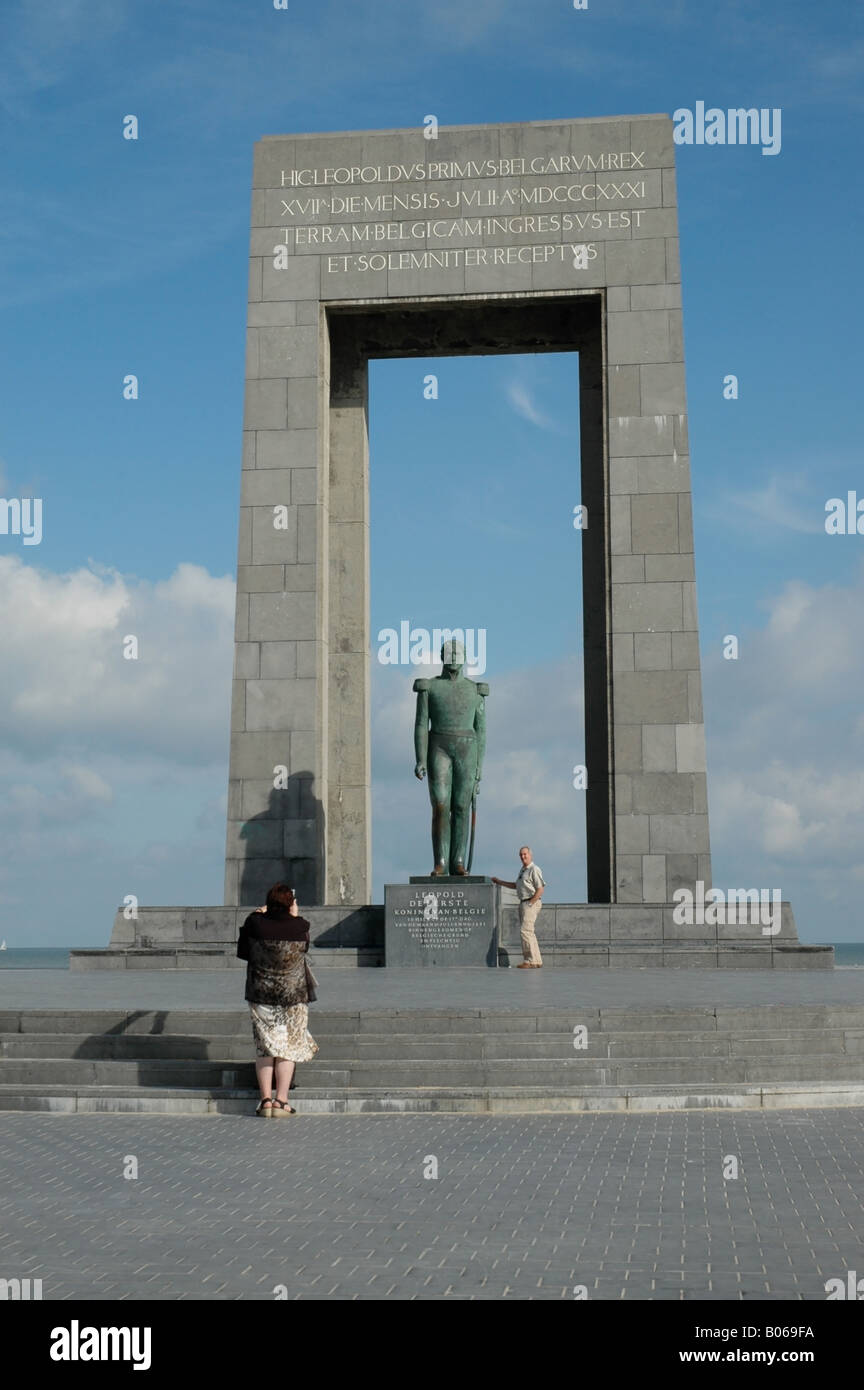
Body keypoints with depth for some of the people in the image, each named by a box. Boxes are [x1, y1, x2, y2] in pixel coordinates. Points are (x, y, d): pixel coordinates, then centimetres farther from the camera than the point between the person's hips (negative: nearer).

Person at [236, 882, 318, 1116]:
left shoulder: (255, 923, -10)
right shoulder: (300, 926, -12)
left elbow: (242, 953, 5)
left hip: (260, 994, 1)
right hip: (293, 995, -1)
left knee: (264, 1048, 10)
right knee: (288, 1048, 7)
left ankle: (266, 1100, 6)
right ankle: (281, 1101, 3)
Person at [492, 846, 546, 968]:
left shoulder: (534, 869, -11)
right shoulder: (522, 870, 18)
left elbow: (540, 890, -16)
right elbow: (516, 886, 31)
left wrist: (530, 904, -17)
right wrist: (500, 882, 29)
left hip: (532, 903, -10)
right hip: (523, 903, 10)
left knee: (525, 931, -15)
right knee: (529, 933, 9)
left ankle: (530, 961, -16)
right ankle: (537, 961, 12)